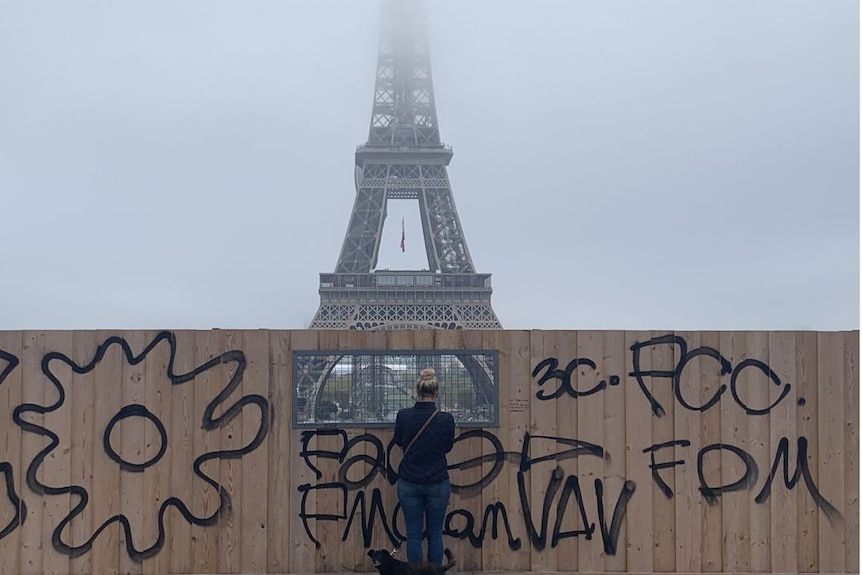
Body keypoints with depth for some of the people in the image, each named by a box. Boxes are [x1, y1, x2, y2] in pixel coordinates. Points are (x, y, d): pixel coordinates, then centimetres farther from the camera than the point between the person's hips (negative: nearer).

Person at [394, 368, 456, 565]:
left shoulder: (403, 415, -8)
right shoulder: (446, 419, -11)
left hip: (409, 483, 1)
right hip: (437, 483, 0)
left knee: (414, 534, 8)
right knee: (435, 534, 11)